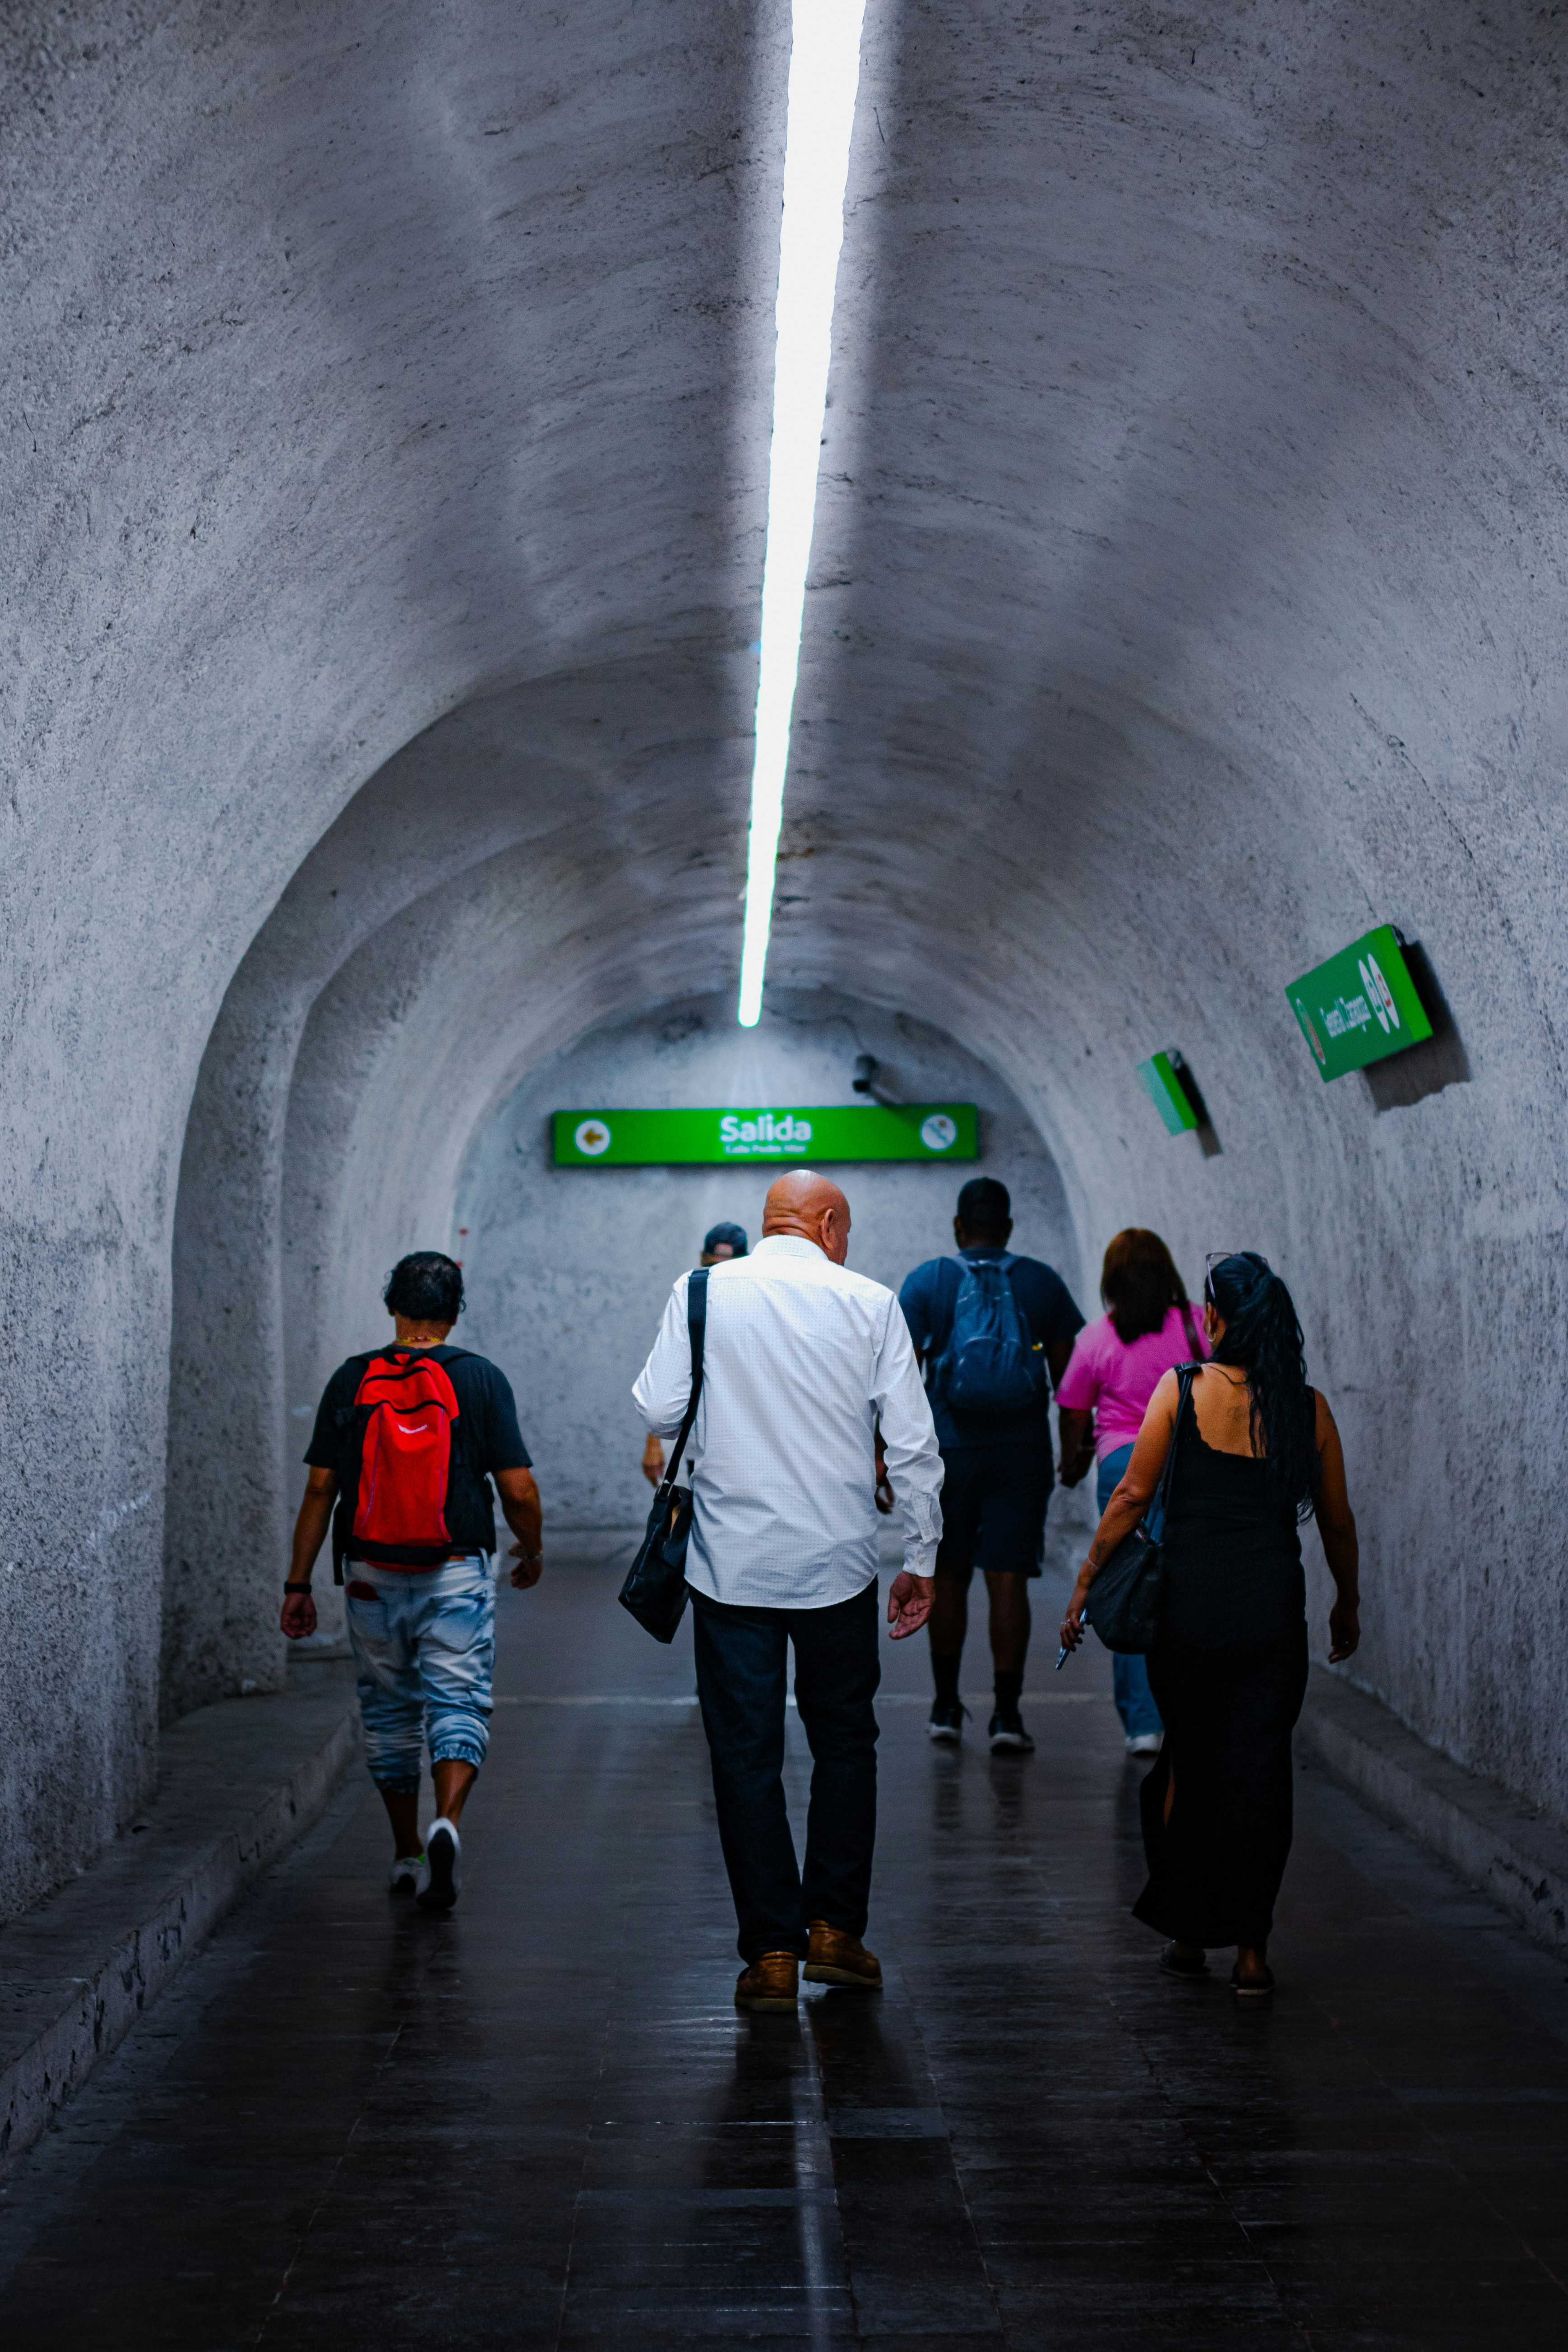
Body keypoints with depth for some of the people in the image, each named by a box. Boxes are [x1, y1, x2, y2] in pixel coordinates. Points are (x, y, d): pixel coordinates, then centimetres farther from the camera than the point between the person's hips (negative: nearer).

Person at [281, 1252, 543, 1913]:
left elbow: (320, 1490, 0)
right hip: (456, 1578, -2)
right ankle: (446, 1823, -23)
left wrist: (298, 1584, 7)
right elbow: (518, 1490, -6)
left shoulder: (351, 1382, 0)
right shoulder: (480, 1380, -5)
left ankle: (407, 1855, 23)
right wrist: (532, 1550, 13)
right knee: (458, 1705, 2)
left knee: (389, 1713, 15)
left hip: (372, 1579, 2)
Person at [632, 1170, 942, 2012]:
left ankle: (772, 1951, 9)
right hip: (837, 1563, 0)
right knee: (844, 1742, 17)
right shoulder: (870, 1304, -2)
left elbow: (657, 1411, -4)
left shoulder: (702, 1293, -2)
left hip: (731, 1562, 0)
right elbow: (913, 1443, -2)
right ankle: (834, 1928, 18)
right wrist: (922, 1560, 8)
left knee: (746, 1754, 7)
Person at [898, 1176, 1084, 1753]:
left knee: (949, 1577, 13)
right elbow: (1069, 1372, 7)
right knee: (1008, 1580, 0)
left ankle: (946, 1706, 19)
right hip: (1022, 1453, 0)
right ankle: (1006, 1713, -3)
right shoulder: (1042, 1282, 5)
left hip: (948, 1451, 0)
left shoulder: (927, 1281, 1)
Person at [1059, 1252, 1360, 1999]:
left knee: (1187, 1763, 14)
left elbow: (1133, 1495, -6)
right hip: (1274, 1602, 1)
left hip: (1191, 1598, -1)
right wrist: (1348, 1604, 24)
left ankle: (1188, 1934, 23)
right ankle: (1250, 1950, 9)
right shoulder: (1309, 1407, 2)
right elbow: (1337, 1521, 9)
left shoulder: (1183, 1389, -5)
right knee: (1261, 1769, 7)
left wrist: (1085, 1581, 2)